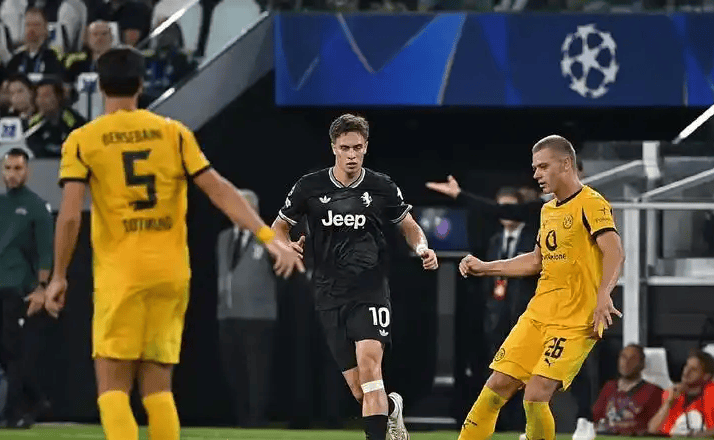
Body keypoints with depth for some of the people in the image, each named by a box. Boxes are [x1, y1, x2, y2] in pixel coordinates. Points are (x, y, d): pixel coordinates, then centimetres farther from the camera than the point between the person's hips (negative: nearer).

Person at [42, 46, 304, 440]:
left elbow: (70, 215, -9)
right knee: (157, 386, 11)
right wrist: (267, 236, -3)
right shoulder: (173, 132, 5)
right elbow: (218, 190, -2)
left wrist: (59, 276, 0)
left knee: (113, 387, -1)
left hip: (119, 274, -3)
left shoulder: (82, 141, -2)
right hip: (171, 273, 3)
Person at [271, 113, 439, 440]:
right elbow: (279, 226, 14)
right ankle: (391, 408, 38)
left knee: (369, 365, -24)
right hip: (330, 296, 2)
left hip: (371, 291, -2)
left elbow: (408, 226, 16)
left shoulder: (382, 188, 1)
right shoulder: (310, 187, 2)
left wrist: (421, 247, -5)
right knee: (359, 389, 4)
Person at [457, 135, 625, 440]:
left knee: (535, 397, -18)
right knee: (497, 386, 2)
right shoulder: (548, 210, 17)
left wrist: (603, 295, -39)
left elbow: (614, 252, -24)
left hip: (576, 321, -8)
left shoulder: (591, 205, -11)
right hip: (537, 315, 8)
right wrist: (485, 268, 25)